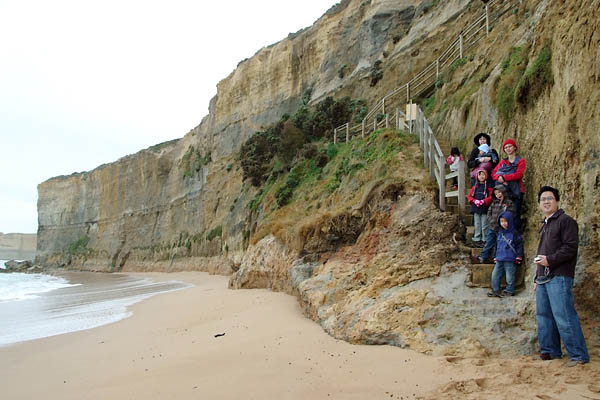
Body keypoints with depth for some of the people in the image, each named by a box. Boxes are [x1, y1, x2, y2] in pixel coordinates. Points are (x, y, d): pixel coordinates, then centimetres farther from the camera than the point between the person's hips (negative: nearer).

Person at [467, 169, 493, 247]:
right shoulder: (475, 187, 12)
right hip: (476, 208, 4)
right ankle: (477, 240, 16)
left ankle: (484, 240, 6)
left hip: (485, 209, -4)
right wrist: (475, 201, -8)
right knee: (477, 225, 10)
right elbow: (469, 196, 9)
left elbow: (491, 197, -9)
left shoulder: (488, 187, -2)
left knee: (484, 225, -2)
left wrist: (483, 201, -20)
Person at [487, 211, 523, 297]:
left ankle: (509, 291, 17)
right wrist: (495, 257, 20)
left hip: (510, 260, -6)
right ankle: (496, 291, 15)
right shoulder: (500, 233, 12)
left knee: (509, 277, 2)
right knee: (495, 275, 5)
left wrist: (518, 257, -4)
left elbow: (519, 245, -2)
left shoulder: (514, 233, -5)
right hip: (499, 260, 6)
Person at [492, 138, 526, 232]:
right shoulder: (502, 162, 20)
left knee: (515, 215, -7)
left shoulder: (520, 160, 8)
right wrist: (499, 178, -13)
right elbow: (494, 173, 8)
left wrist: (504, 177, -13)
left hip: (516, 192, -3)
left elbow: (518, 174, -8)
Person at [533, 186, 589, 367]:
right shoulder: (545, 226, 23)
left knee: (564, 317, -11)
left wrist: (550, 260, -18)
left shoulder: (566, 221, -3)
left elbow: (570, 247, -14)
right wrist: (537, 278, 24)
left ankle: (579, 355, -4)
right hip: (543, 279, 9)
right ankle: (550, 351, 20)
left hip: (559, 278, -9)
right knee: (543, 315, 10)